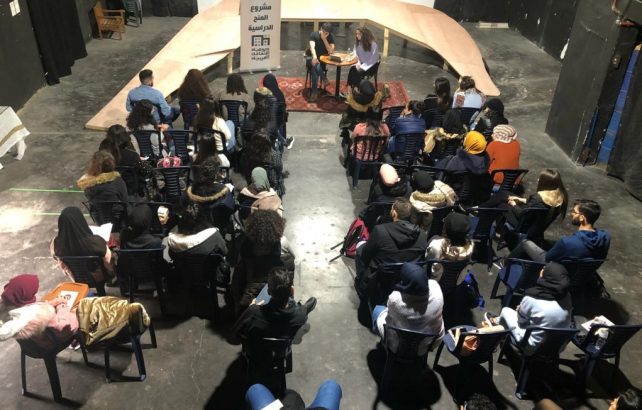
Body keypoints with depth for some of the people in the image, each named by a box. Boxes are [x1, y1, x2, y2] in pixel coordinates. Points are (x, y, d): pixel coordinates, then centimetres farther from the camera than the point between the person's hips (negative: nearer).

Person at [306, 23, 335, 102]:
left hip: (323, 59, 0)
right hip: (311, 57, 0)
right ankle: (324, 78, -26)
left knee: (314, 68, -33)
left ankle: (314, 91, -32)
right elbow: (312, 46, -25)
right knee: (315, 64, -38)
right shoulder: (314, 34, -10)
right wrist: (314, 57, -45)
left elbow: (331, 51, -16)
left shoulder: (331, 37, -7)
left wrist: (324, 39, -22)